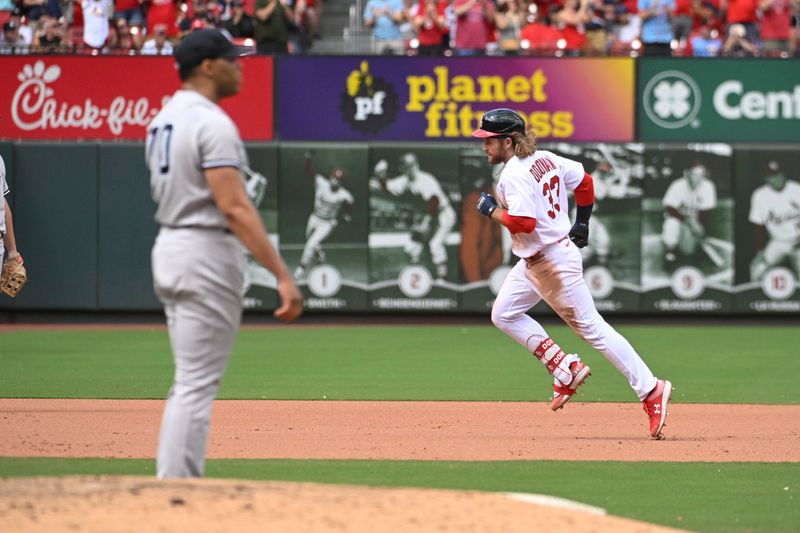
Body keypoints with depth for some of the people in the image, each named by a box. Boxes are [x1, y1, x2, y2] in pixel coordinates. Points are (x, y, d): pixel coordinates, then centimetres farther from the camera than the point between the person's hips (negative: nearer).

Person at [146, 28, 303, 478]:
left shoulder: (164, 120, 13)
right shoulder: (212, 124, -16)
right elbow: (234, 208, -24)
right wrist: (283, 275, -27)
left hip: (169, 250, 9)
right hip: (208, 252, -9)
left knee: (191, 382, 16)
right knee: (197, 385, -7)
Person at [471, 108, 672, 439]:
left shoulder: (514, 175, -20)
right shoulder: (546, 159, 7)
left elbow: (524, 222, -30)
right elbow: (583, 180, 16)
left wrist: (492, 210, -14)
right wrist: (582, 222, 22)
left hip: (555, 262, -10)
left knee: (591, 328, -7)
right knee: (504, 315, 14)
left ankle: (650, 390, -5)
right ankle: (565, 369, 12)